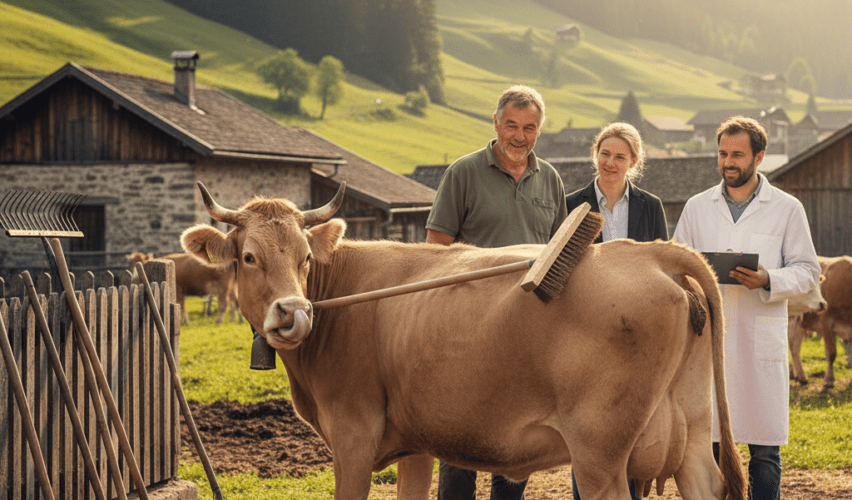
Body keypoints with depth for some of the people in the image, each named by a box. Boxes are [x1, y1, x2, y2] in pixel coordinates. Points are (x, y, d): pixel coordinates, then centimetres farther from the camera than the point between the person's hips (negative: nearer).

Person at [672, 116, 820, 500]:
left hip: (761, 341, -2)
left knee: (764, 450, 1)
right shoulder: (697, 208, 11)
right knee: (707, 444, 4)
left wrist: (769, 281, -14)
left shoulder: (787, 209, 4)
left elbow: (807, 270, 4)